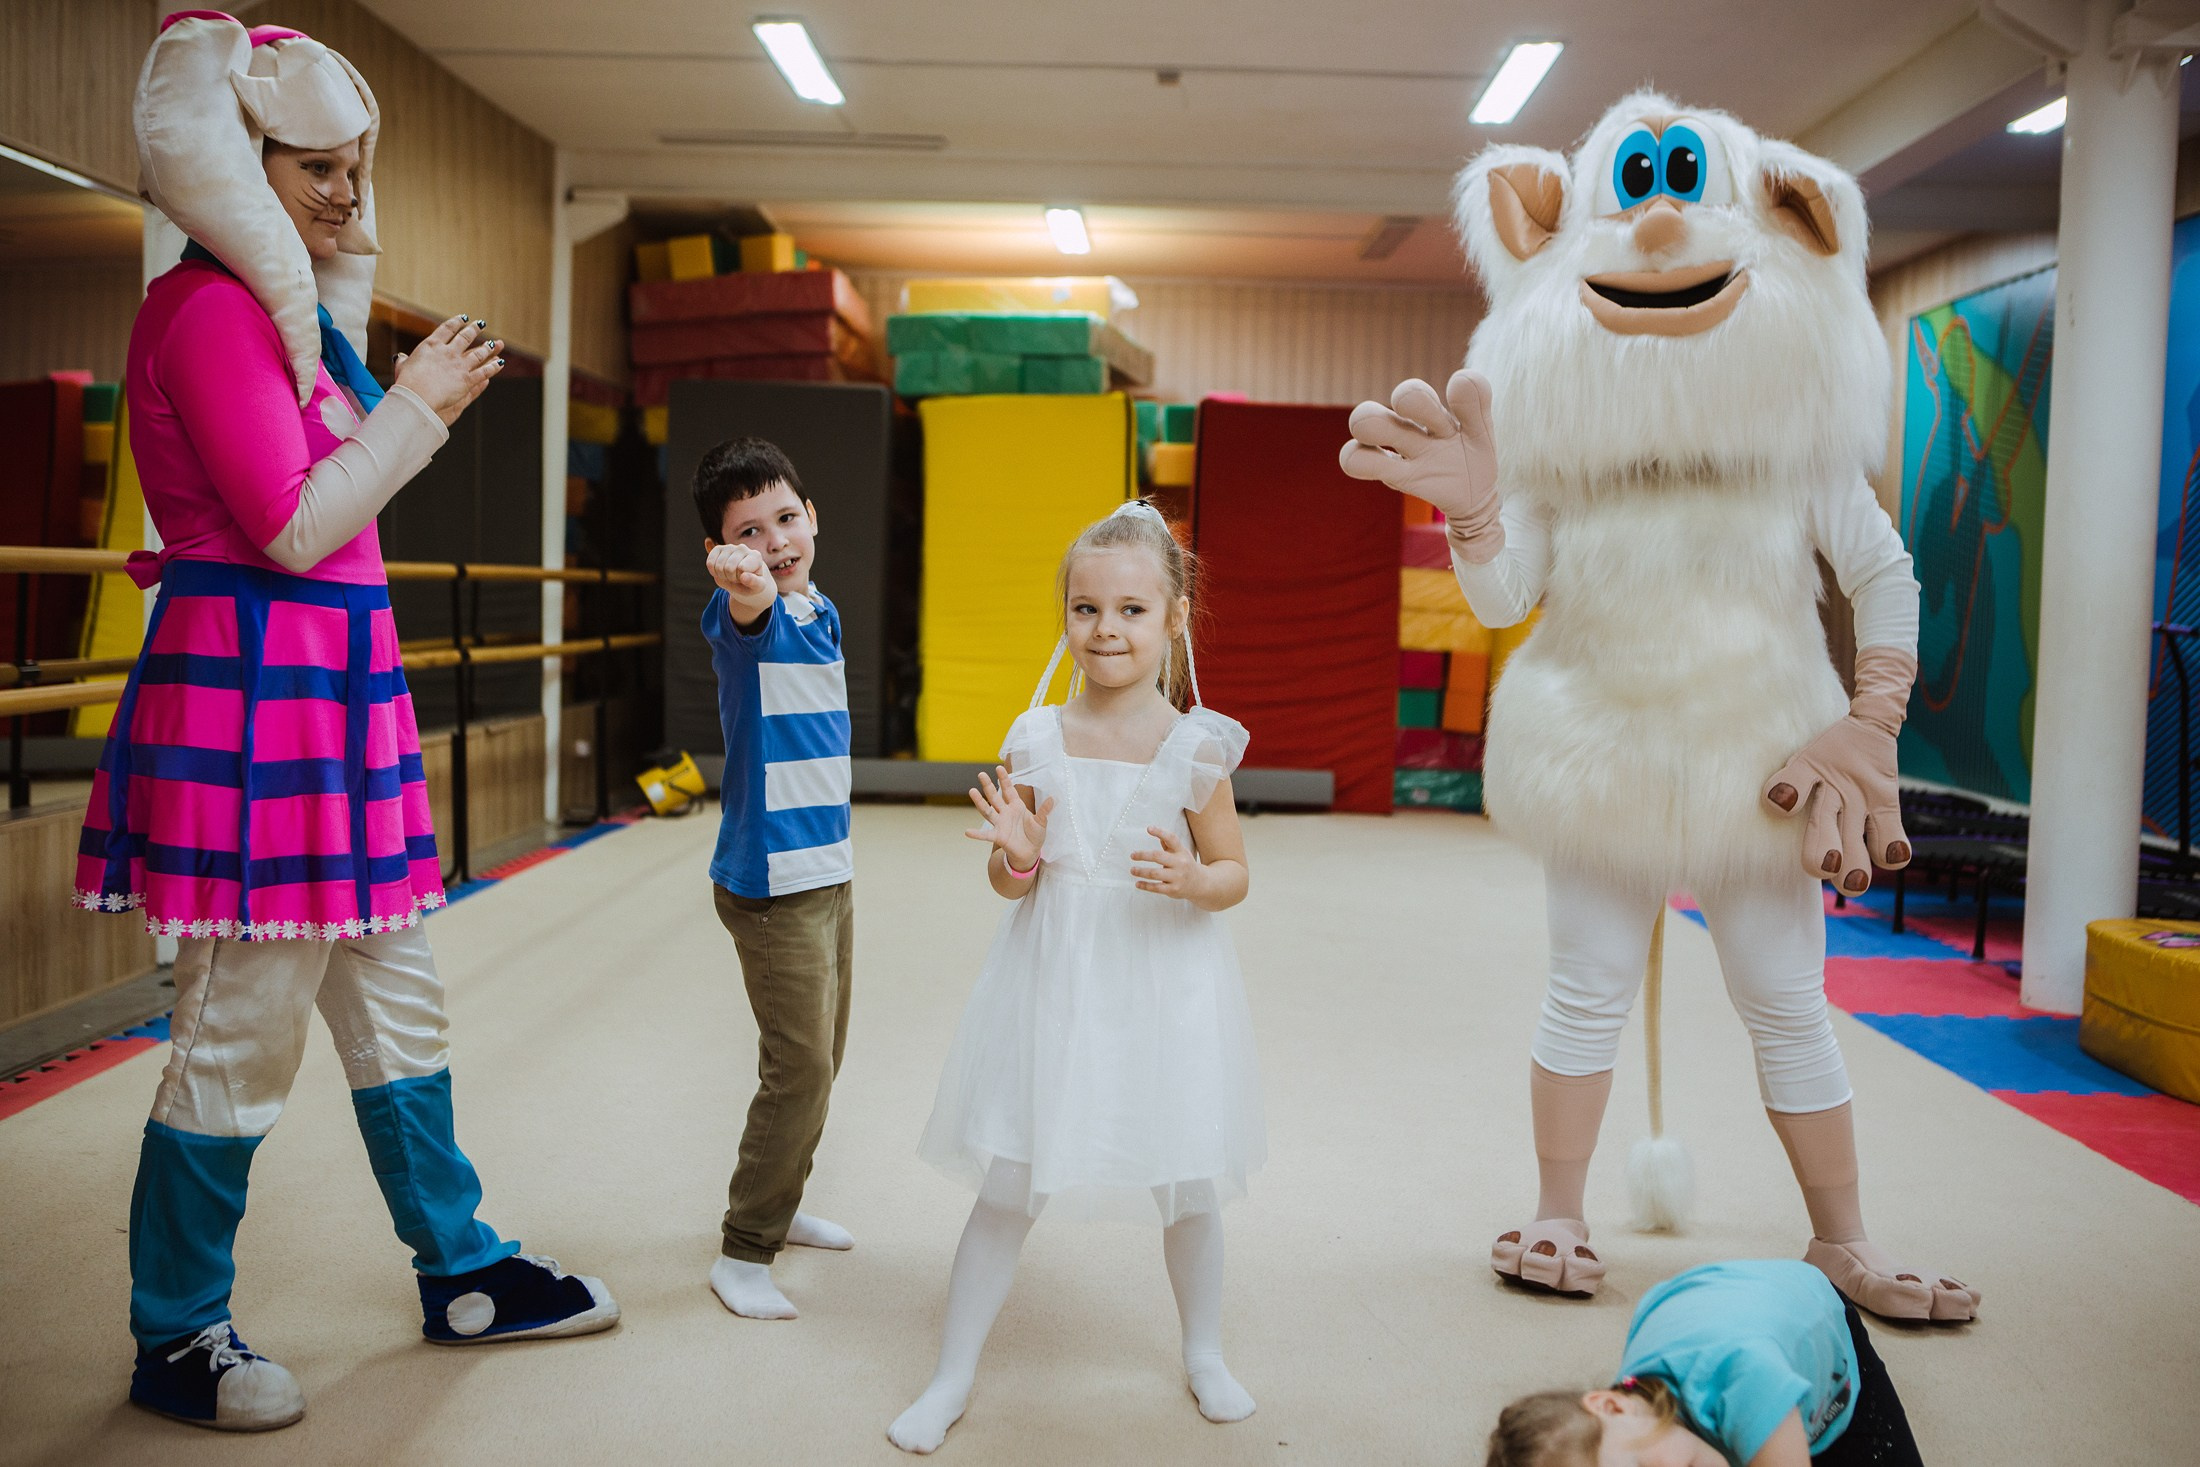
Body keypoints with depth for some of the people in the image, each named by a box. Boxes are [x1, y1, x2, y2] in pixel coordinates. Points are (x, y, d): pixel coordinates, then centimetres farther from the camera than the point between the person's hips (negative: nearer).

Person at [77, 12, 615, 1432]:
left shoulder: (289, 307, 17)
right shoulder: (210, 310, -12)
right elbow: (293, 529, -18)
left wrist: (421, 405, 14)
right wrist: (414, 406, -9)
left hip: (331, 691, 10)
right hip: (253, 693, -10)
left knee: (396, 1002, 15)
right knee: (243, 1035, 0)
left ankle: (463, 1273, 28)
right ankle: (177, 1340, 17)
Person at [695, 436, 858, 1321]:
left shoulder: (821, 613, 9)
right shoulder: (744, 614, -15)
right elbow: (745, 613, -42)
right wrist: (747, 582, -63)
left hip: (830, 870, 8)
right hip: (772, 882, -8)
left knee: (823, 1057, 19)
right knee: (799, 1064, -8)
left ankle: (776, 1206, 37)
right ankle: (743, 1252, 6)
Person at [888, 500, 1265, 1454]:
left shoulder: (1194, 745, -8)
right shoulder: (1037, 740, -4)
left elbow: (1234, 872, -1)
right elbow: (1010, 883, 4)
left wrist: (1189, 881, -22)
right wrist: (1014, 856, -18)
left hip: (1163, 985, -1)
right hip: (1052, 984, 1)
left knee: (1188, 1186, 12)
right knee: (1006, 1185, 6)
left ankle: (1204, 1354, 38)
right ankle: (952, 1378, 22)